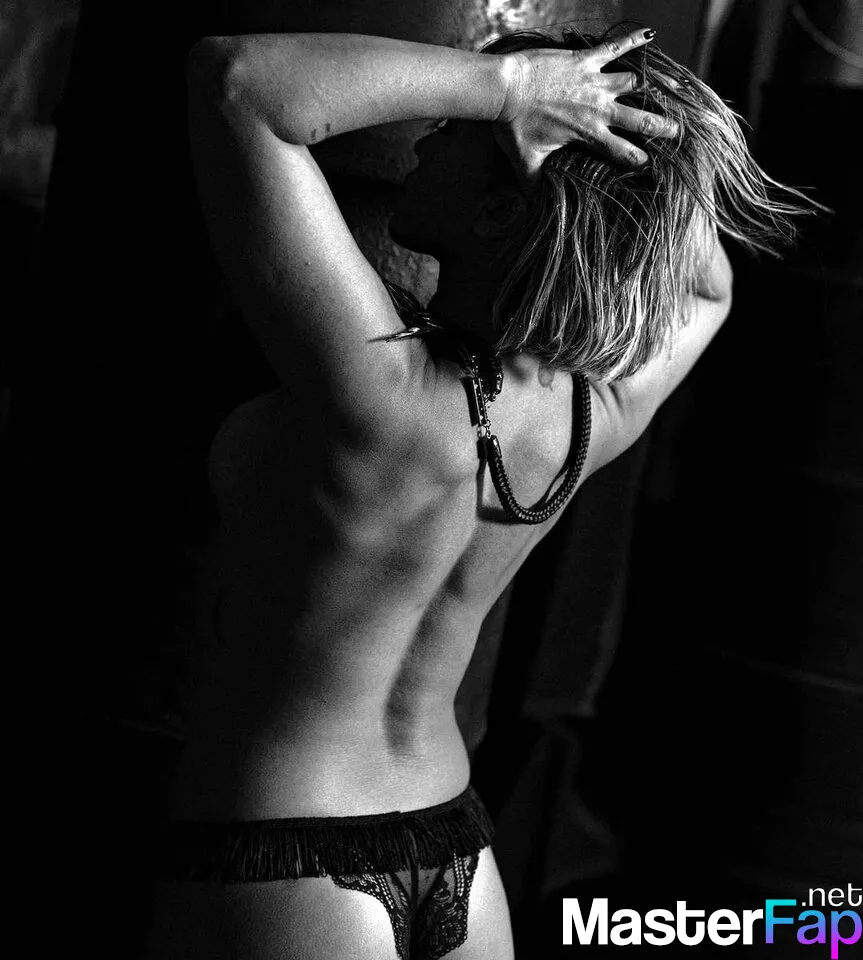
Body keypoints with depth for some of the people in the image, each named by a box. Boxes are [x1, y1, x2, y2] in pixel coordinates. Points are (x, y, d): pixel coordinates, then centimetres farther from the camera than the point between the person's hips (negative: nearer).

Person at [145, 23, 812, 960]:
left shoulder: (383, 389, -27)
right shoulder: (603, 408, -9)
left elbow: (237, 75, -32)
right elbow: (705, 283, 14)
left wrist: (505, 81, -27)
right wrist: (644, 135, -3)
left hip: (272, 880, -6)